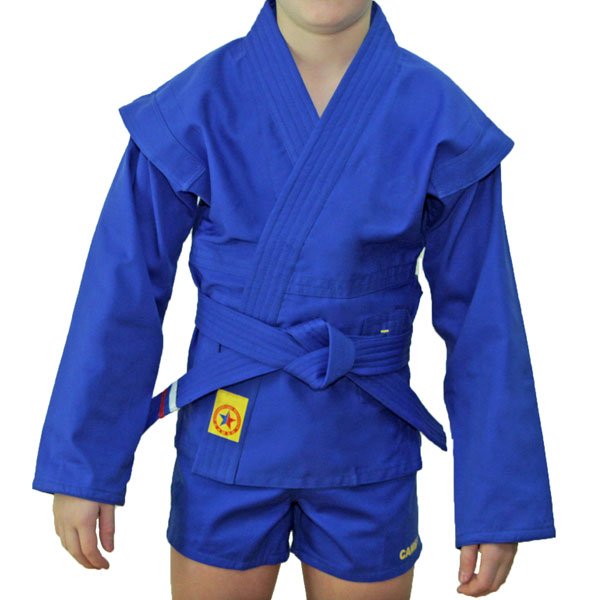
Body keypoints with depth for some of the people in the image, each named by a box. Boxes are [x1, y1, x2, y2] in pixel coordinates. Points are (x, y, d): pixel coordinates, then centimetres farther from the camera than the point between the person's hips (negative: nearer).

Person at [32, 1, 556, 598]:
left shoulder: (444, 121, -9)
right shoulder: (196, 105, -9)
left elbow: (482, 317, -5)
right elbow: (124, 289, -5)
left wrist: (500, 503, -4)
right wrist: (82, 466, -4)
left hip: (365, 449, 1)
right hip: (226, 438, 0)